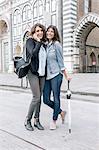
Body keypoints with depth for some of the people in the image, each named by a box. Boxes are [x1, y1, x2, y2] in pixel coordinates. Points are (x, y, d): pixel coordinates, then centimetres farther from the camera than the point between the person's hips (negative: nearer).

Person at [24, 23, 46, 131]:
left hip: (42, 73, 6)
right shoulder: (30, 41, -3)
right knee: (36, 97, -9)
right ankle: (27, 120, 9)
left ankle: (36, 120, 19)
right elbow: (33, 53, -22)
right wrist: (38, 41, -12)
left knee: (39, 97, 8)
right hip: (33, 72, -6)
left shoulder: (43, 44, 15)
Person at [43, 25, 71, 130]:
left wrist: (66, 75, -4)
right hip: (46, 75, 6)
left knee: (56, 98, 3)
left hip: (56, 75, -6)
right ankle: (61, 112, 30)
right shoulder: (45, 44, 11)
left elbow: (60, 61, -4)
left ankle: (54, 121, 21)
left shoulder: (56, 44, -4)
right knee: (46, 100, 7)